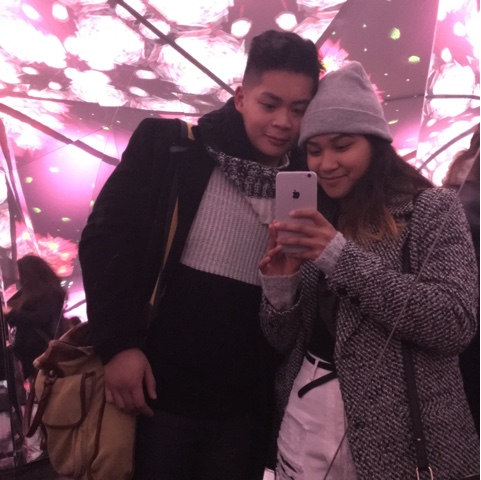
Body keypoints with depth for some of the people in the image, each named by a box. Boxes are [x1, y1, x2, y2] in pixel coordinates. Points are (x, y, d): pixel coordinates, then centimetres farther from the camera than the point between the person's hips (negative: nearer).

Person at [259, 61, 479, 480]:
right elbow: (285, 343, 8)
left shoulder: (431, 209, -5)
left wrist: (343, 257, -21)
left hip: (399, 439, -4)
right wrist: (279, 289, -13)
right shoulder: (311, 224, 8)